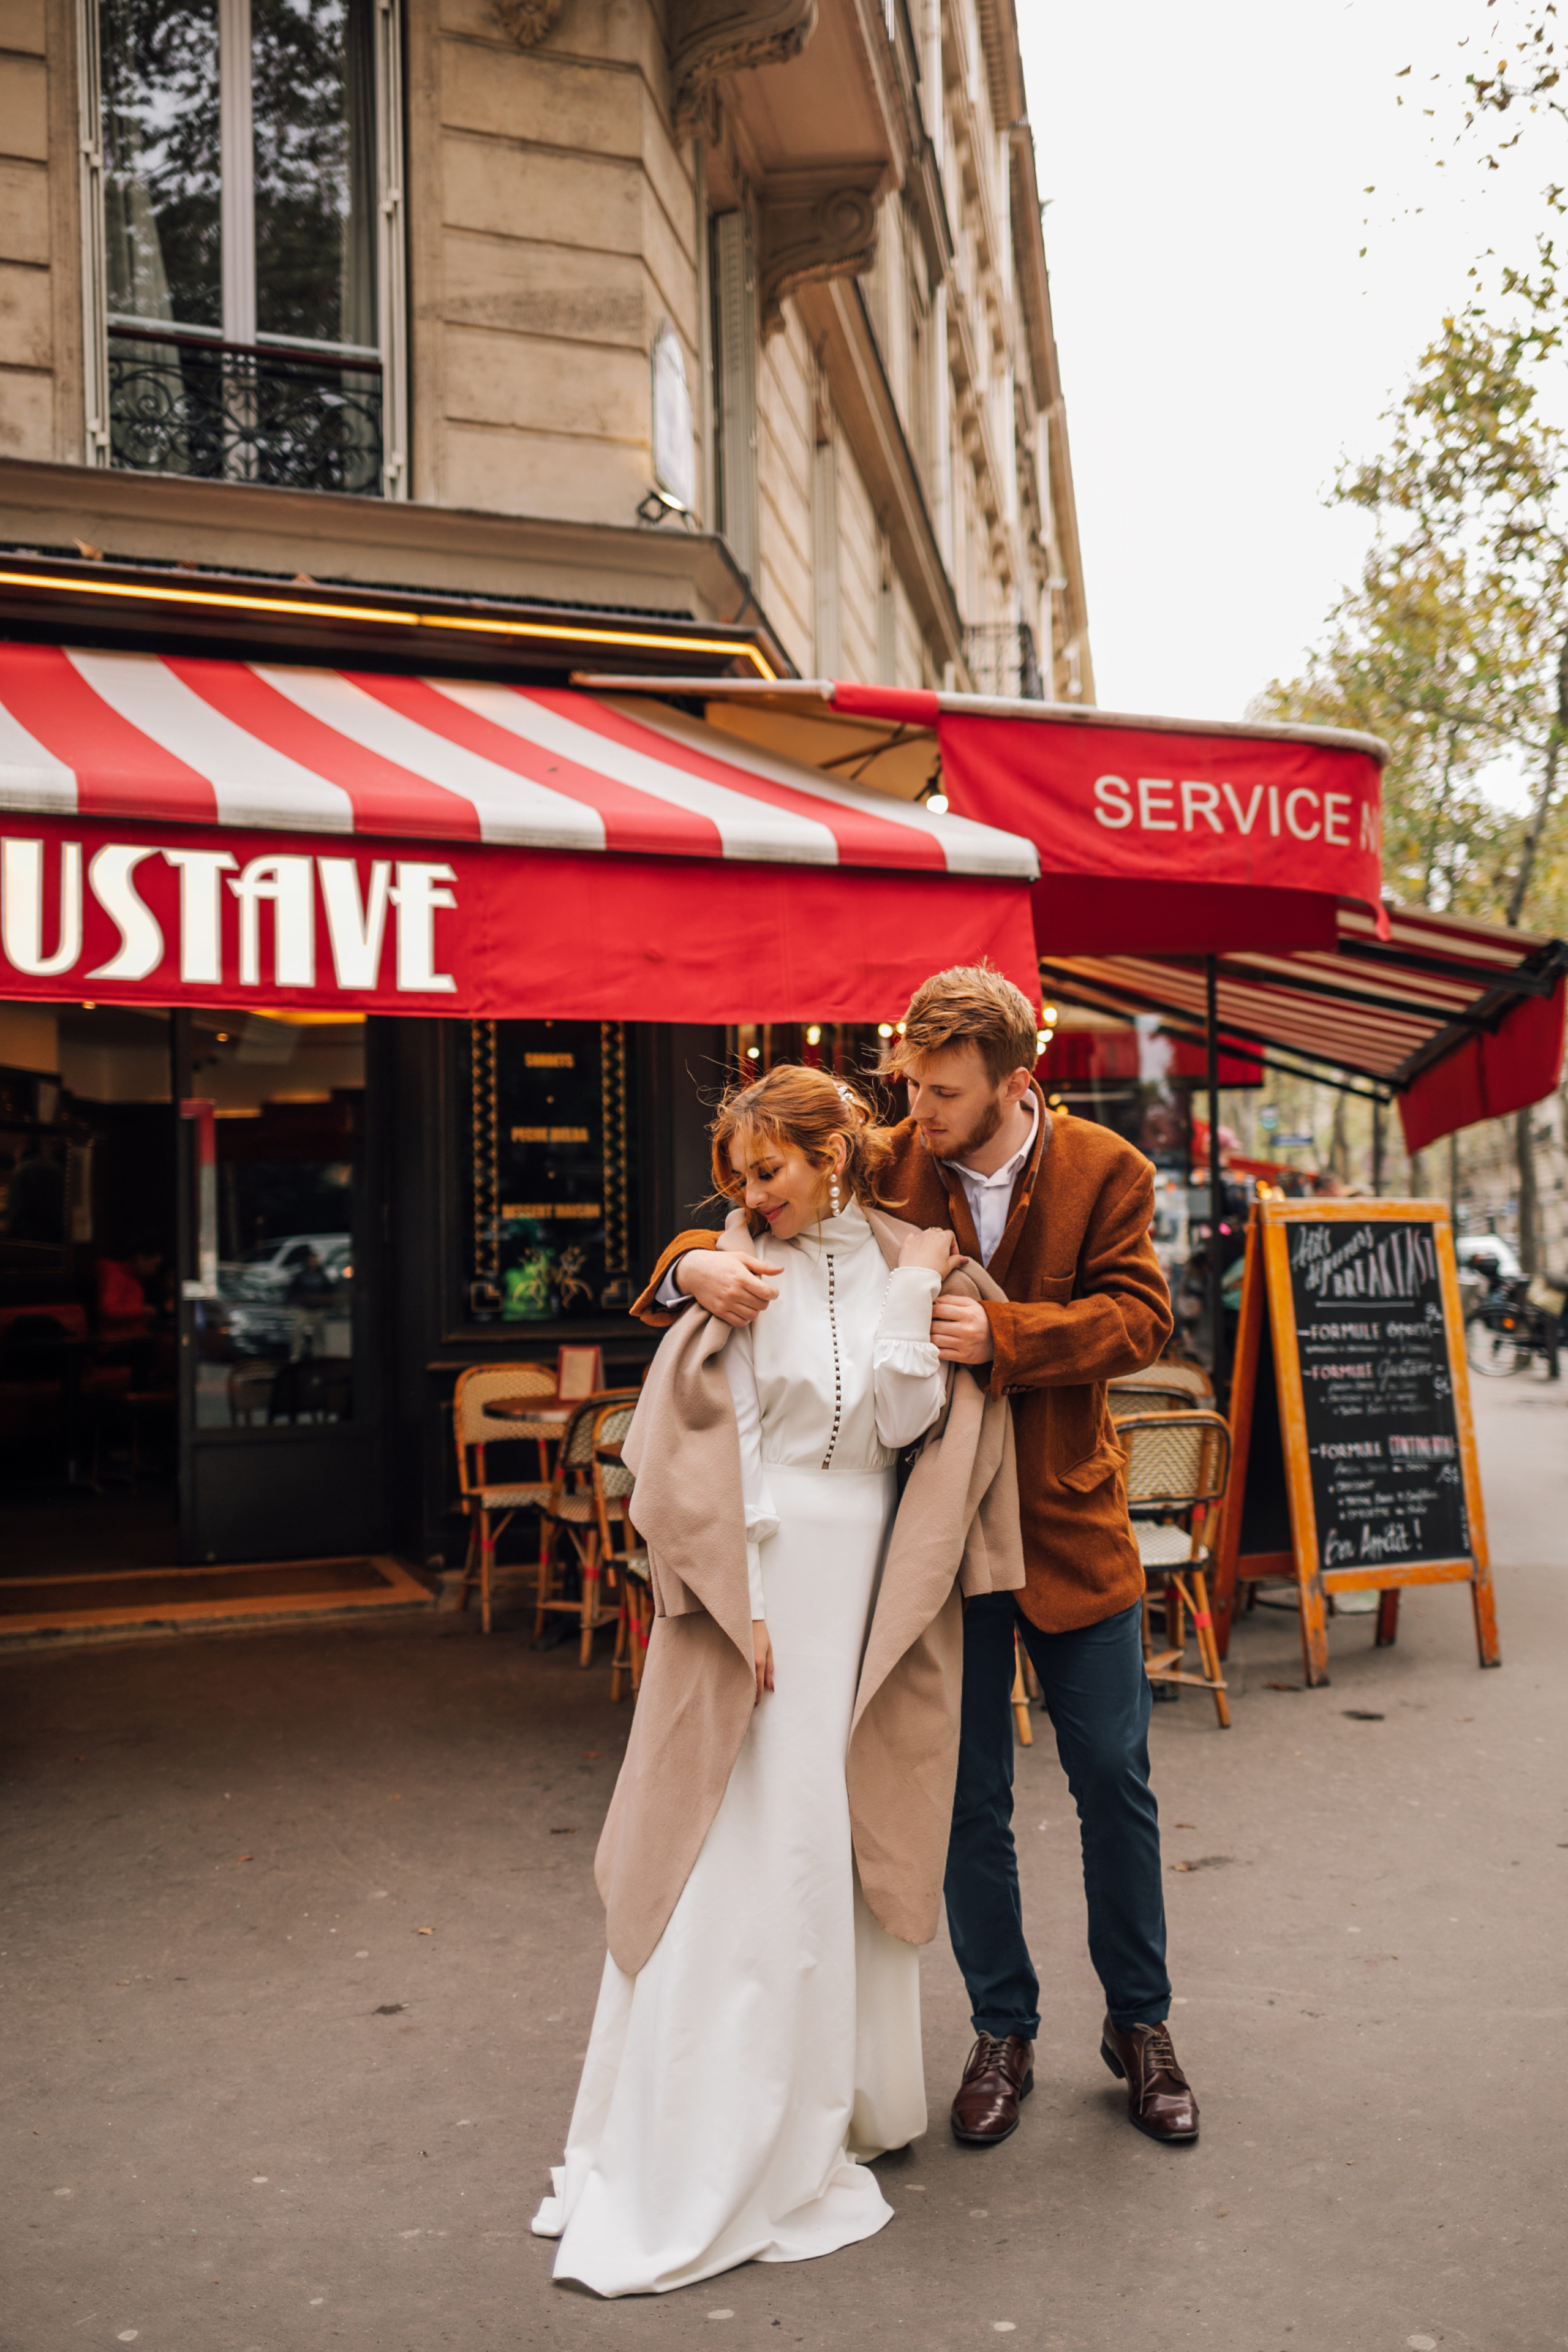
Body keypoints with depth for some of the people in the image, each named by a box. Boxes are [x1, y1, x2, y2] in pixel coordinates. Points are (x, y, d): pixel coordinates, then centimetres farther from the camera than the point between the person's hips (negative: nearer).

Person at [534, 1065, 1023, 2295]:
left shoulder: (914, 1266, 3)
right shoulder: (735, 1273, 0)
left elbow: (907, 1427, -5)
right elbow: (693, 1444, -5)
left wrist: (917, 1295, -10)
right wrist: (735, 1605, -12)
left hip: (873, 1587, 2)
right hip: (754, 1577, -1)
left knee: (853, 1843, 10)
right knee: (736, 1856, 0)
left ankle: (834, 2098, 28)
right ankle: (699, 2154, 13)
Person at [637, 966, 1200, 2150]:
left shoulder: (1104, 1170, -6)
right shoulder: (881, 1170, -6)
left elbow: (1139, 1318, -12)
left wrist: (1002, 1333, -27)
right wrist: (697, 1265, -28)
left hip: (1070, 1521, 0)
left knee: (1116, 1784, 12)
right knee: (971, 1798, 10)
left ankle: (1140, 2023, 33)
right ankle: (1004, 2032, 30)